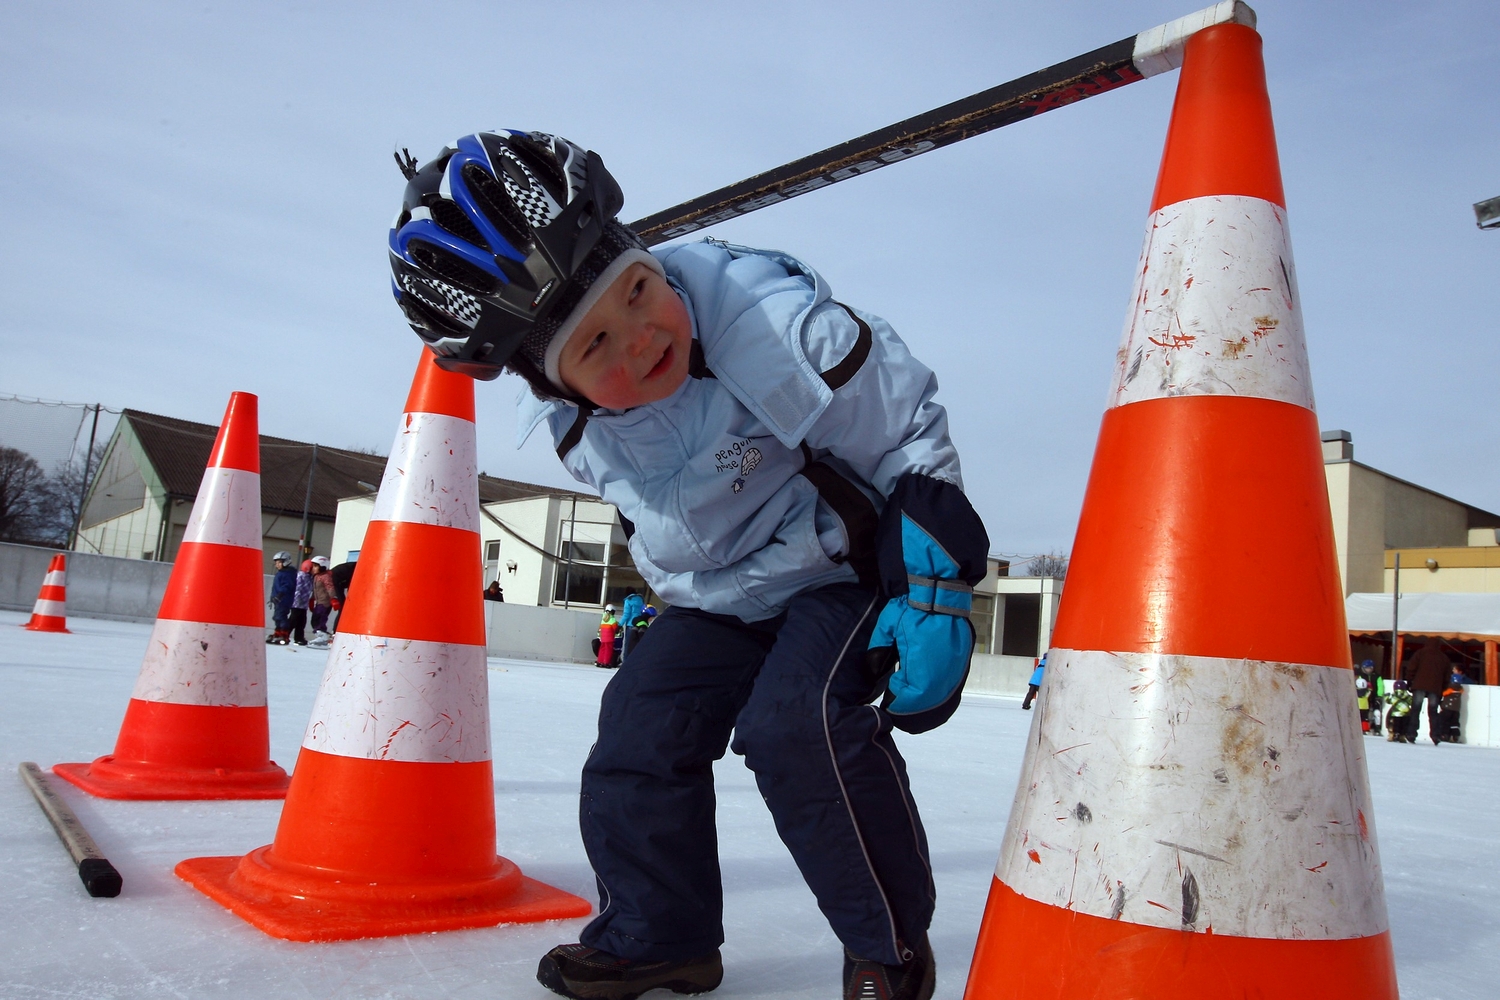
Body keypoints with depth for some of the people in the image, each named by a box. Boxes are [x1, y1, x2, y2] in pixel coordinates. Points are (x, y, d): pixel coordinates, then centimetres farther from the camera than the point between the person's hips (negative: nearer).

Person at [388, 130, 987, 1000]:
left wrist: (935, 588, -24)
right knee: (640, 725, -2)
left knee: (797, 724, -26)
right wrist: (670, 589, 20)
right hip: (719, 598, 6)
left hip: (847, 567, -6)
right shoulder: (570, 427, -11)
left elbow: (911, 428, -23)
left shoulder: (766, 322, -34)